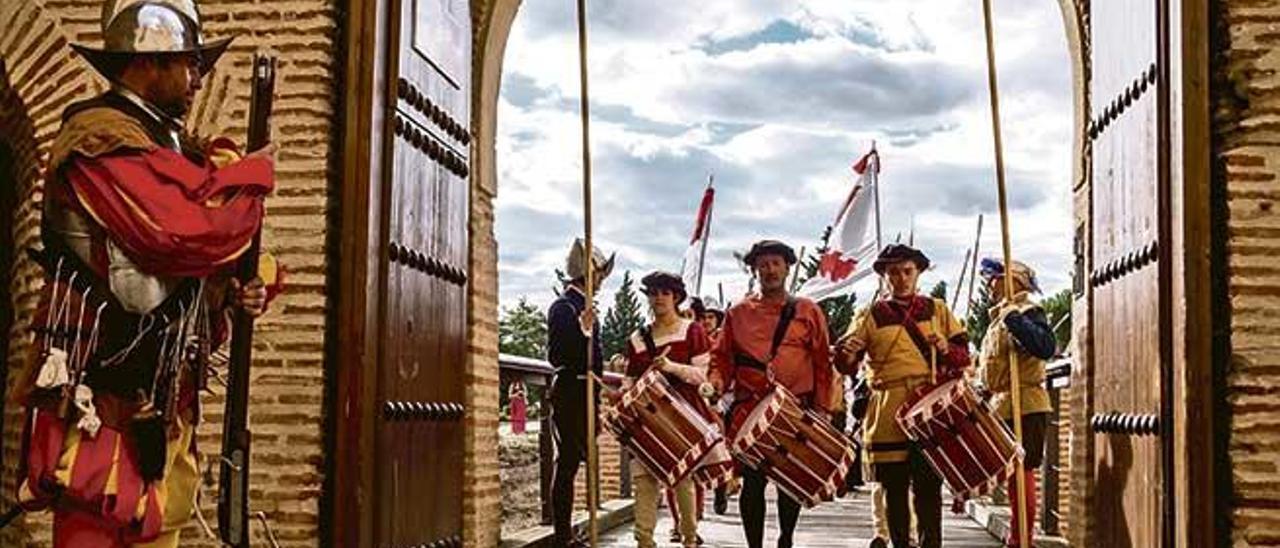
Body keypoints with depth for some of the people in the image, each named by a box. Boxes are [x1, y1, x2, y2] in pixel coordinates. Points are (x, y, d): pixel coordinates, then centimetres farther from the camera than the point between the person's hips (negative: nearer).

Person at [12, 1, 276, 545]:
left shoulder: (170, 146, 17)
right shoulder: (100, 139, -12)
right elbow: (187, 233, -24)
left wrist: (235, 293, 1)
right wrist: (255, 174, -8)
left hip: (163, 403, 9)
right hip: (102, 405, -9)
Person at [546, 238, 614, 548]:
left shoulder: (582, 305, 16)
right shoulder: (563, 307, -13)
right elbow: (556, 356, -21)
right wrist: (581, 329, -30)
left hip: (584, 393, 10)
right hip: (570, 392, -10)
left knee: (571, 463, 13)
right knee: (567, 463, -8)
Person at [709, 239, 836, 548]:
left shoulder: (808, 312, 8)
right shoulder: (738, 314, 10)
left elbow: (823, 363, 6)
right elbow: (722, 357, 11)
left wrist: (823, 407, -1)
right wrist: (716, 382, -10)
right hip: (749, 410, 0)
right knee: (753, 482, 0)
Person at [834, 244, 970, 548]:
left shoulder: (937, 310, 13)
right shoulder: (871, 316, 8)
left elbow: (964, 355, 12)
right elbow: (844, 364, 1)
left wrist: (946, 349, -10)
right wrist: (848, 354, -22)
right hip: (888, 416, 0)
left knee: (928, 488, -2)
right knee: (894, 488, 4)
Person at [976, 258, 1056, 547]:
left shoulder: (1027, 311, -9)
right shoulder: (1000, 317, 20)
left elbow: (1046, 347, -28)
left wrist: (1013, 318, -29)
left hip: (1023, 407, -10)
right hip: (1004, 406, 10)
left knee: (1020, 472, -8)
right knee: (1014, 474, 14)